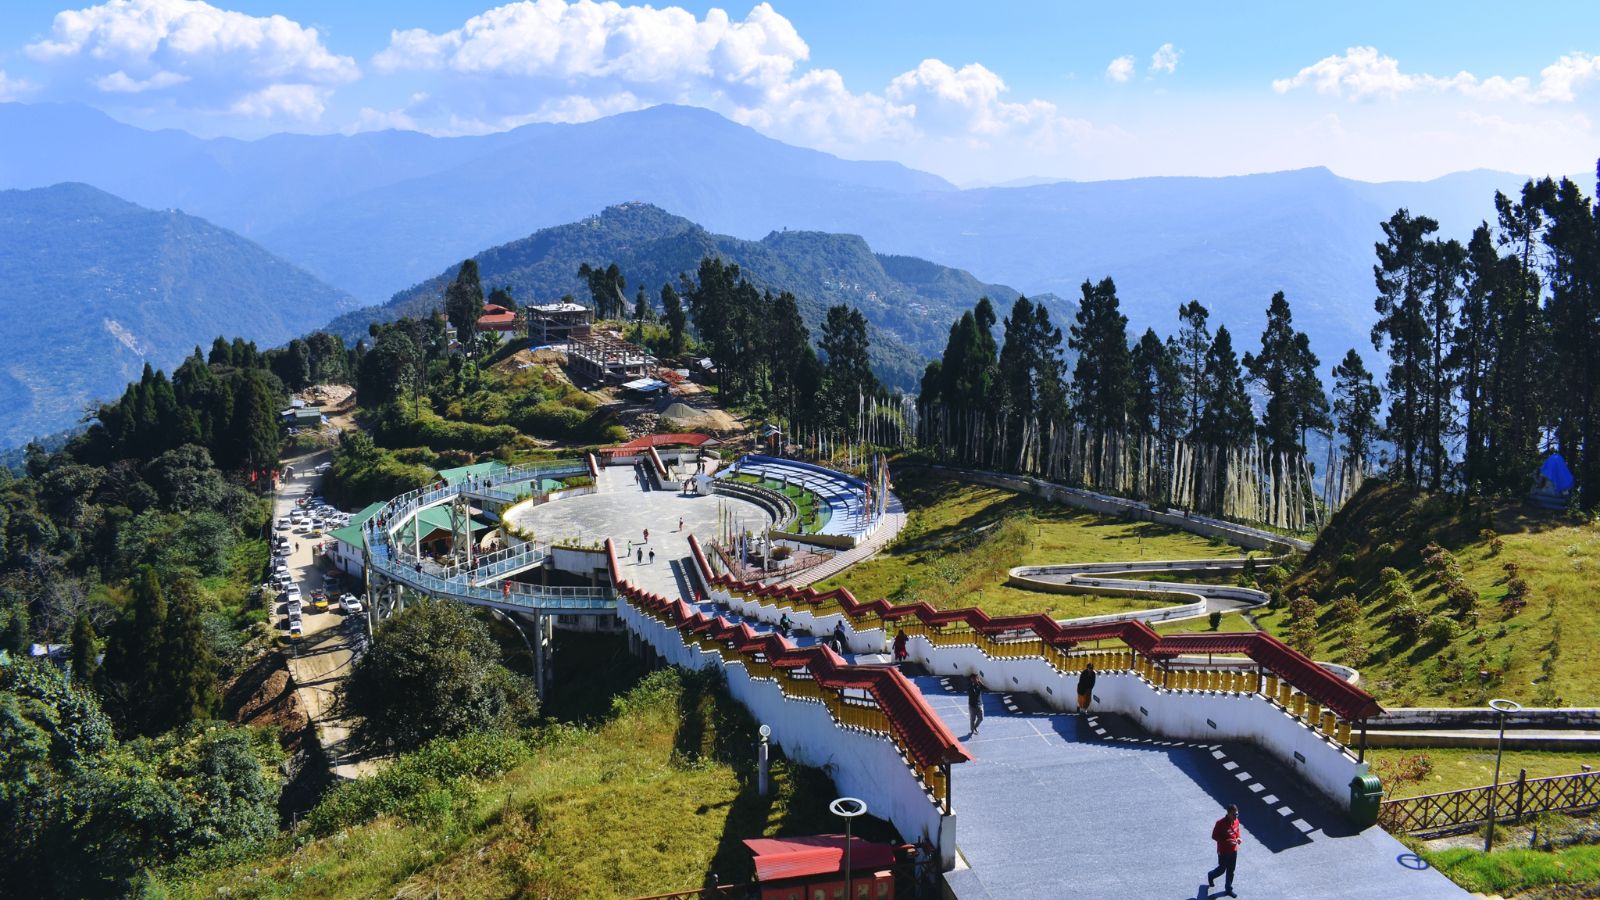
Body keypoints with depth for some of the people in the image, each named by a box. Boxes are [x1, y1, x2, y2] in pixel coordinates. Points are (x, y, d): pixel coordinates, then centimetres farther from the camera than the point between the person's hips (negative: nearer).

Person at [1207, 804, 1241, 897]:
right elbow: (1214, 836, -18)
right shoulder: (1220, 823, -26)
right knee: (1222, 869, 11)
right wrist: (1227, 841, -27)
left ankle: (1228, 889, 31)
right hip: (1223, 851, -6)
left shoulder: (1236, 821, -6)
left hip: (1234, 850, 6)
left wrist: (1238, 838, -8)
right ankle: (1211, 875, 43)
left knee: (1231, 871, 15)